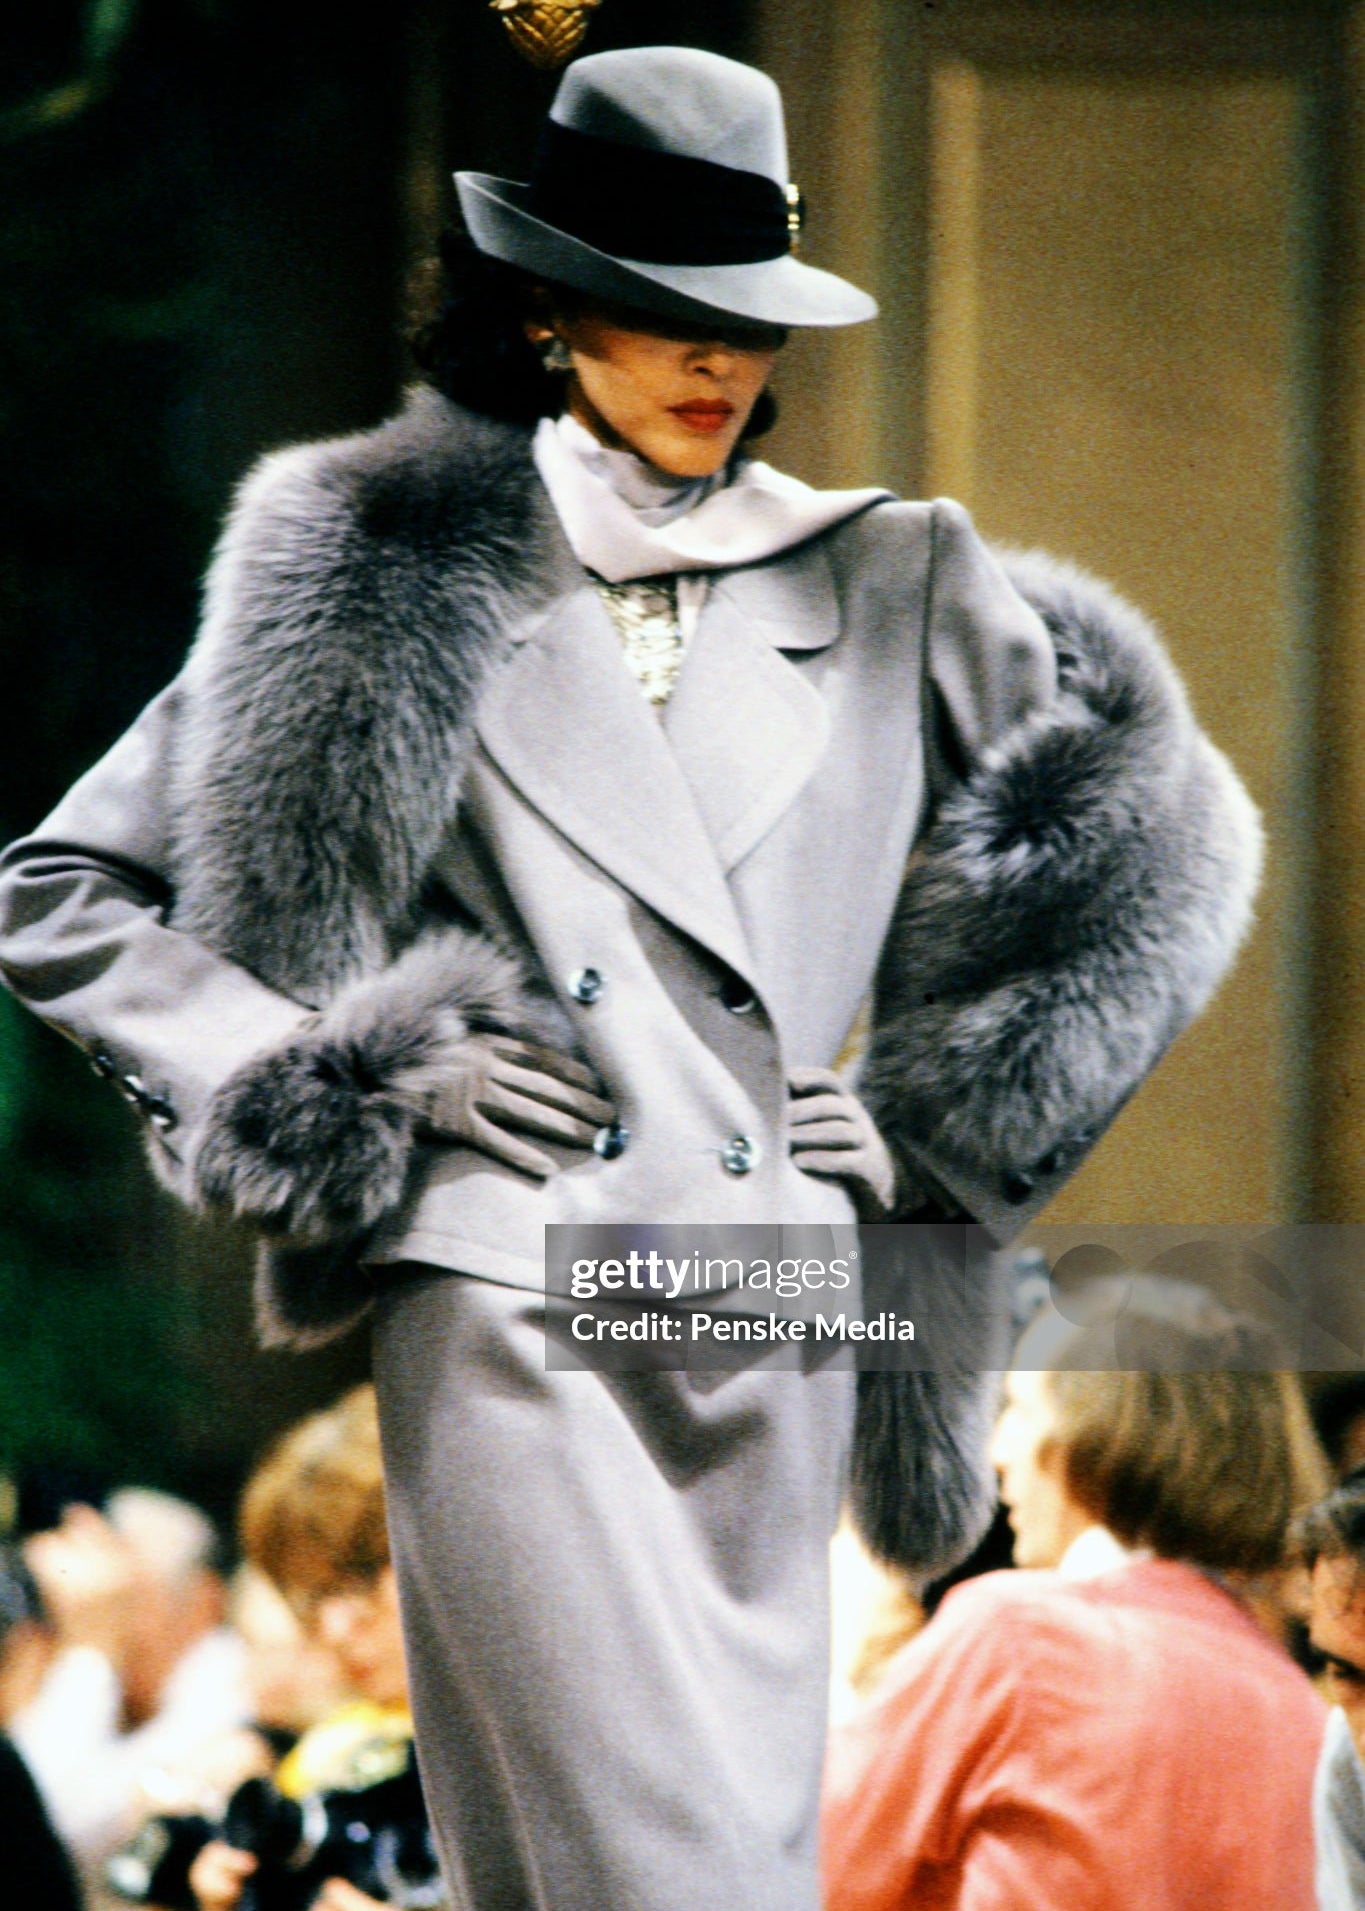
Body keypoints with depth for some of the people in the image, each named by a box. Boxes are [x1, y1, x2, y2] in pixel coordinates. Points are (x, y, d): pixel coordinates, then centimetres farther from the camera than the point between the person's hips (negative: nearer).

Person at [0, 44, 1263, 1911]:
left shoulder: (895, 595, 14)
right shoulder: (379, 590, 7)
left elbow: (1163, 829, 24)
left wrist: (938, 1119, 15)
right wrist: (333, 1082, -1)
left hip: (773, 1339, 4)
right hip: (504, 1315, -4)